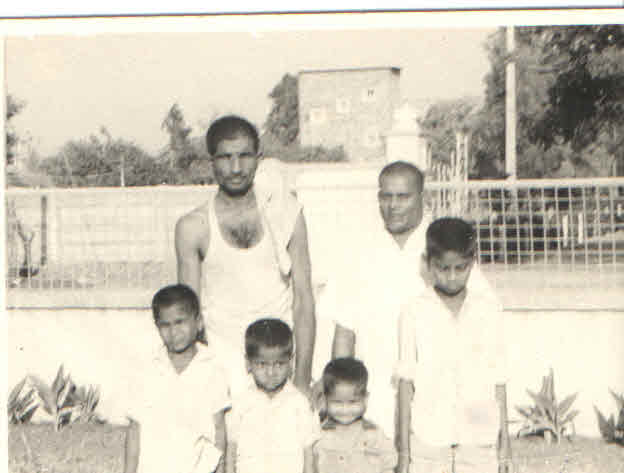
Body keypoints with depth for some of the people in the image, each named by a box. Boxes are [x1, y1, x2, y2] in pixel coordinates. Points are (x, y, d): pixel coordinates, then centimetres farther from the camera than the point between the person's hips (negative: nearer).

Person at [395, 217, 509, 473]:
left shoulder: (489, 310, 2)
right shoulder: (415, 312, -2)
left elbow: (498, 380, 5)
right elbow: (406, 380, 0)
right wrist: (403, 448, 0)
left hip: (478, 435, 1)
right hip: (428, 437, -1)